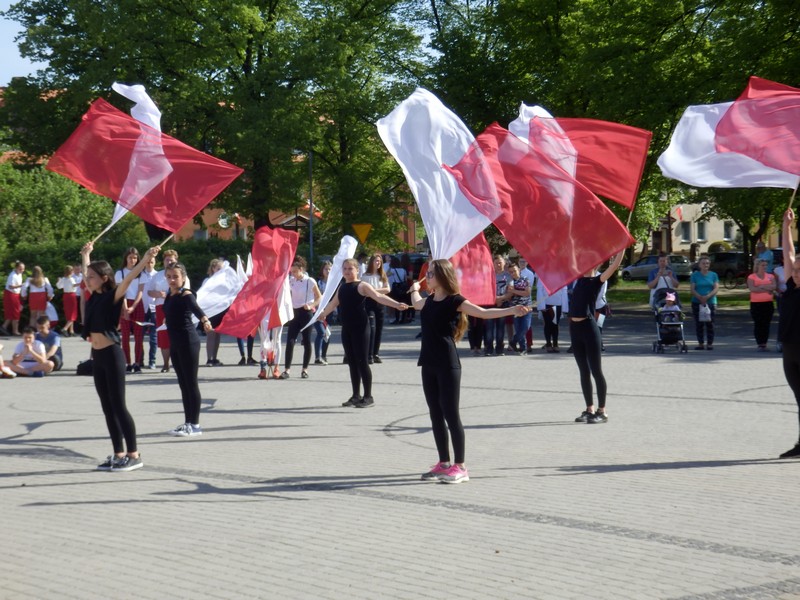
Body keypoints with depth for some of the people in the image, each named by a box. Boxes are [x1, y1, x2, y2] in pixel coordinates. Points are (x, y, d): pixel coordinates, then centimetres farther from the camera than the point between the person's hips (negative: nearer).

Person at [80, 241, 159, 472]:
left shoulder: (113, 296, -9)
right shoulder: (95, 296, 10)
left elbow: (129, 278, -25)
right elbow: (85, 272, 29)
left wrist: (147, 258, -37)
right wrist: (86, 253, 43)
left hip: (111, 355, -8)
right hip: (97, 356, 8)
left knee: (118, 406, -6)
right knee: (107, 408, 9)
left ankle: (134, 456, -1)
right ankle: (119, 454, 14)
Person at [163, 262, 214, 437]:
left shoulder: (186, 294, -14)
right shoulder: (169, 296, 9)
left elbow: (195, 308, -36)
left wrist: (204, 319, -55)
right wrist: (167, 320, 50)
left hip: (188, 342, -8)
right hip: (175, 343, 8)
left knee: (191, 383, -3)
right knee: (183, 383, 13)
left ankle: (195, 425, 3)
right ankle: (188, 422, 20)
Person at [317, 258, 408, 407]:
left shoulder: (362, 286, -9)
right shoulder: (342, 287, 13)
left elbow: (378, 297, -23)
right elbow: (334, 303, 31)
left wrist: (396, 304, -39)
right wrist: (323, 314, 46)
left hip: (360, 328, -7)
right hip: (346, 329, 7)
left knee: (362, 362, -6)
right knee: (352, 362, 11)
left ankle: (368, 397, 0)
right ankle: (356, 395, 18)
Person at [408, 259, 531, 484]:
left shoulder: (455, 301, -9)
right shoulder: (429, 301, 13)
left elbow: (483, 312, -19)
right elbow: (417, 303, 38)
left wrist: (511, 311, -33)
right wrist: (414, 289, 58)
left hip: (447, 365, -7)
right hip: (428, 363, 7)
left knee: (451, 414, -5)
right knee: (435, 414, 10)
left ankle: (460, 467, 0)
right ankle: (444, 463, 17)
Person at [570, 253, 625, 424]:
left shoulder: (597, 281, -4)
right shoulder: (578, 278, 13)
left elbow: (615, 265, -16)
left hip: (589, 327, -7)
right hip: (574, 327, 7)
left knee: (596, 371, -1)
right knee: (584, 372, 11)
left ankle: (602, 411, 4)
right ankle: (589, 409, 18)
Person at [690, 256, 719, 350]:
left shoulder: (713, 275, 7)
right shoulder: (695, 275, 6)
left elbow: (716, 288, -2)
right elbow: (692, 289, -2)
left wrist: (707, 296, -18)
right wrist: (700, 297, -18)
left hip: (711, 302, 0)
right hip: (697, 302, 0)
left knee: (710, 324, -2)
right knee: (699, 324, 2)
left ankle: (710, 343, 2)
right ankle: (700, 343, 7)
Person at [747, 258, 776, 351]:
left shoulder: (770, 276, 11)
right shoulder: (751, 277, 2)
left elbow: (774, 286, -5)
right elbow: (752, 289, -12)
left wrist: (761, 286, -13)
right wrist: (767, 290, -12)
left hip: (768, 303, 2)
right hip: (756, 303, -2)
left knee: (766, 324, 2)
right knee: (758, 324, -3)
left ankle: (764, 344, 6)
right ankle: (760, 344, 0)